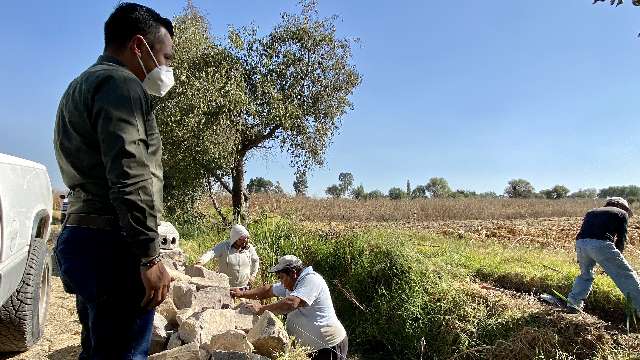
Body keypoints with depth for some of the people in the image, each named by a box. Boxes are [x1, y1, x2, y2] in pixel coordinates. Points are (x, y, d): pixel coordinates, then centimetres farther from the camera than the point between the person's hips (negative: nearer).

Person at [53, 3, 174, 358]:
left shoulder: (82, 86, 23)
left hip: (82, 238, 10)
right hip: (112, 246, -10)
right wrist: (150, 258, -20)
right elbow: (129, 180, -22)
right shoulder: (121, 84, -10)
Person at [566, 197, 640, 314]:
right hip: (601, 244, -5)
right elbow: (621, 238, 14)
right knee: (627, 277, 6)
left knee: (585, 274, 28)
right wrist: (615, 260, 22)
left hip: (580, 243, 5)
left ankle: (574, 302, 26)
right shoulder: (622, 213, 21)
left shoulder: (591, 212, 33)